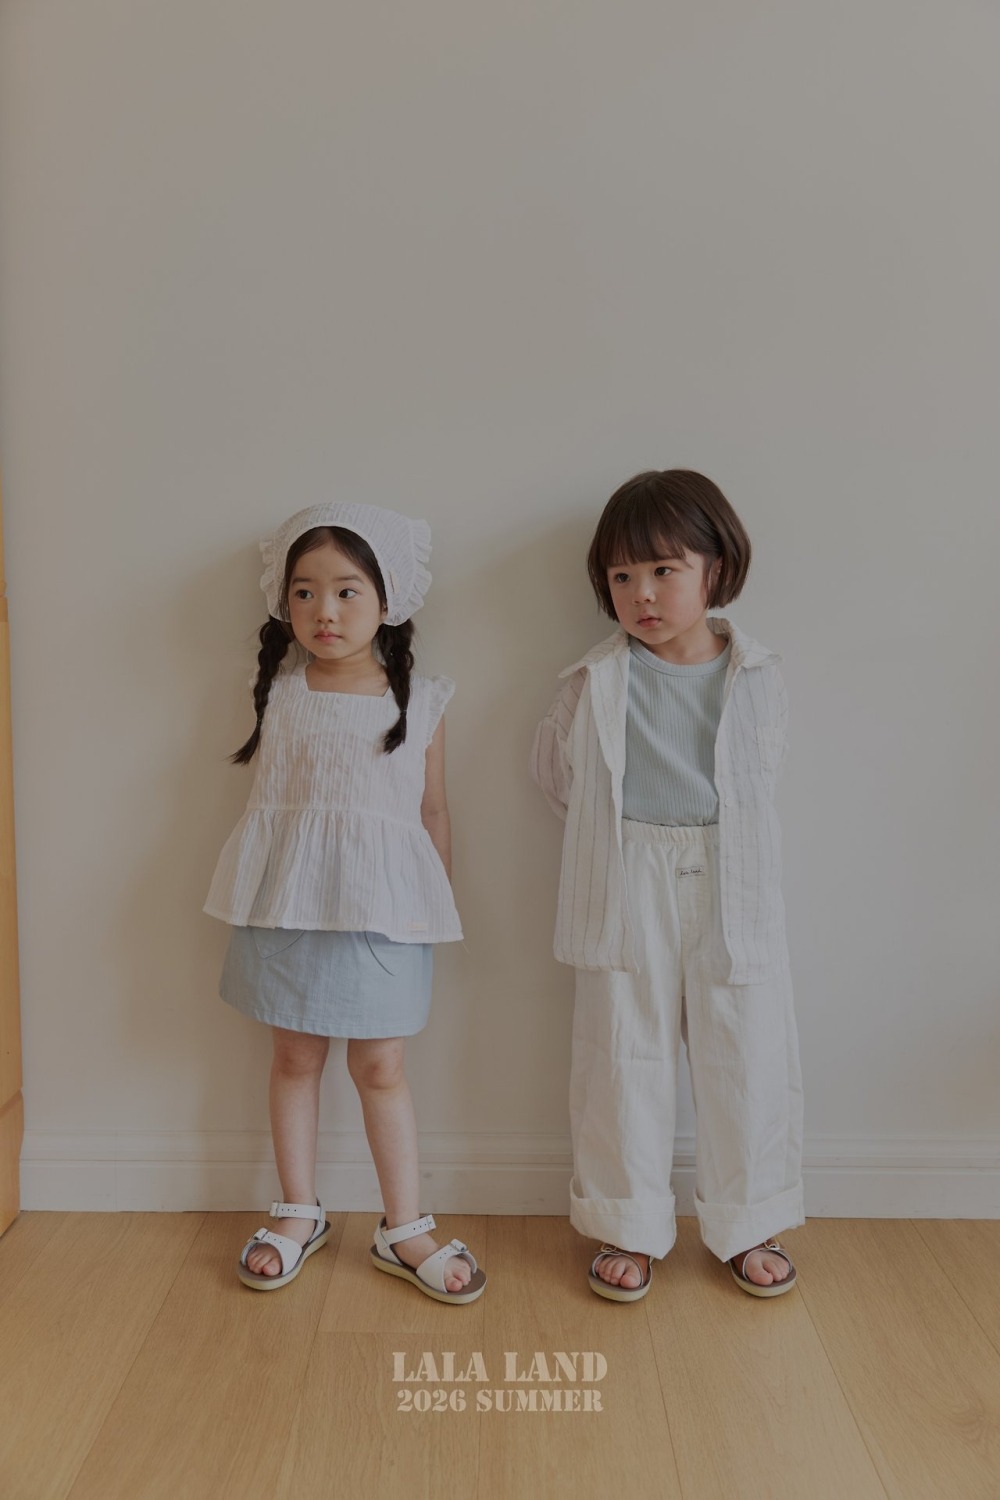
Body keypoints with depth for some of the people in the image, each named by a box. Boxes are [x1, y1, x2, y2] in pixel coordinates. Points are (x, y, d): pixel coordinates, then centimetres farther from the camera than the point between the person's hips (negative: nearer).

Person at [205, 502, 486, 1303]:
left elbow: (434, 811, 4)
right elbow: (270, 794, 10)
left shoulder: (419, 701, -3)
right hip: (286, 900, 2)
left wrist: (439, 906, 6)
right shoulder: (280, 688, 1)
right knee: (295, 1057, 13)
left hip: (381, 907, -2)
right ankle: (299, 1214, 30)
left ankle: (404, 1228, 21)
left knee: (379, 1065, 5)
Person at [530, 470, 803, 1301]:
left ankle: (749, 1224, 32)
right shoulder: (595, 683, -5)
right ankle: (630, 1227, 29)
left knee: (747, 1058, 10)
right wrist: (614, 830, 5)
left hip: (732, 893, 1)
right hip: (627, 896, -1)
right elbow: (558, 771, 8)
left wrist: (712, 843, 7)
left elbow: (761, 781, 11)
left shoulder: (758, 679, -2)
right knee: (624, 1059, 9)